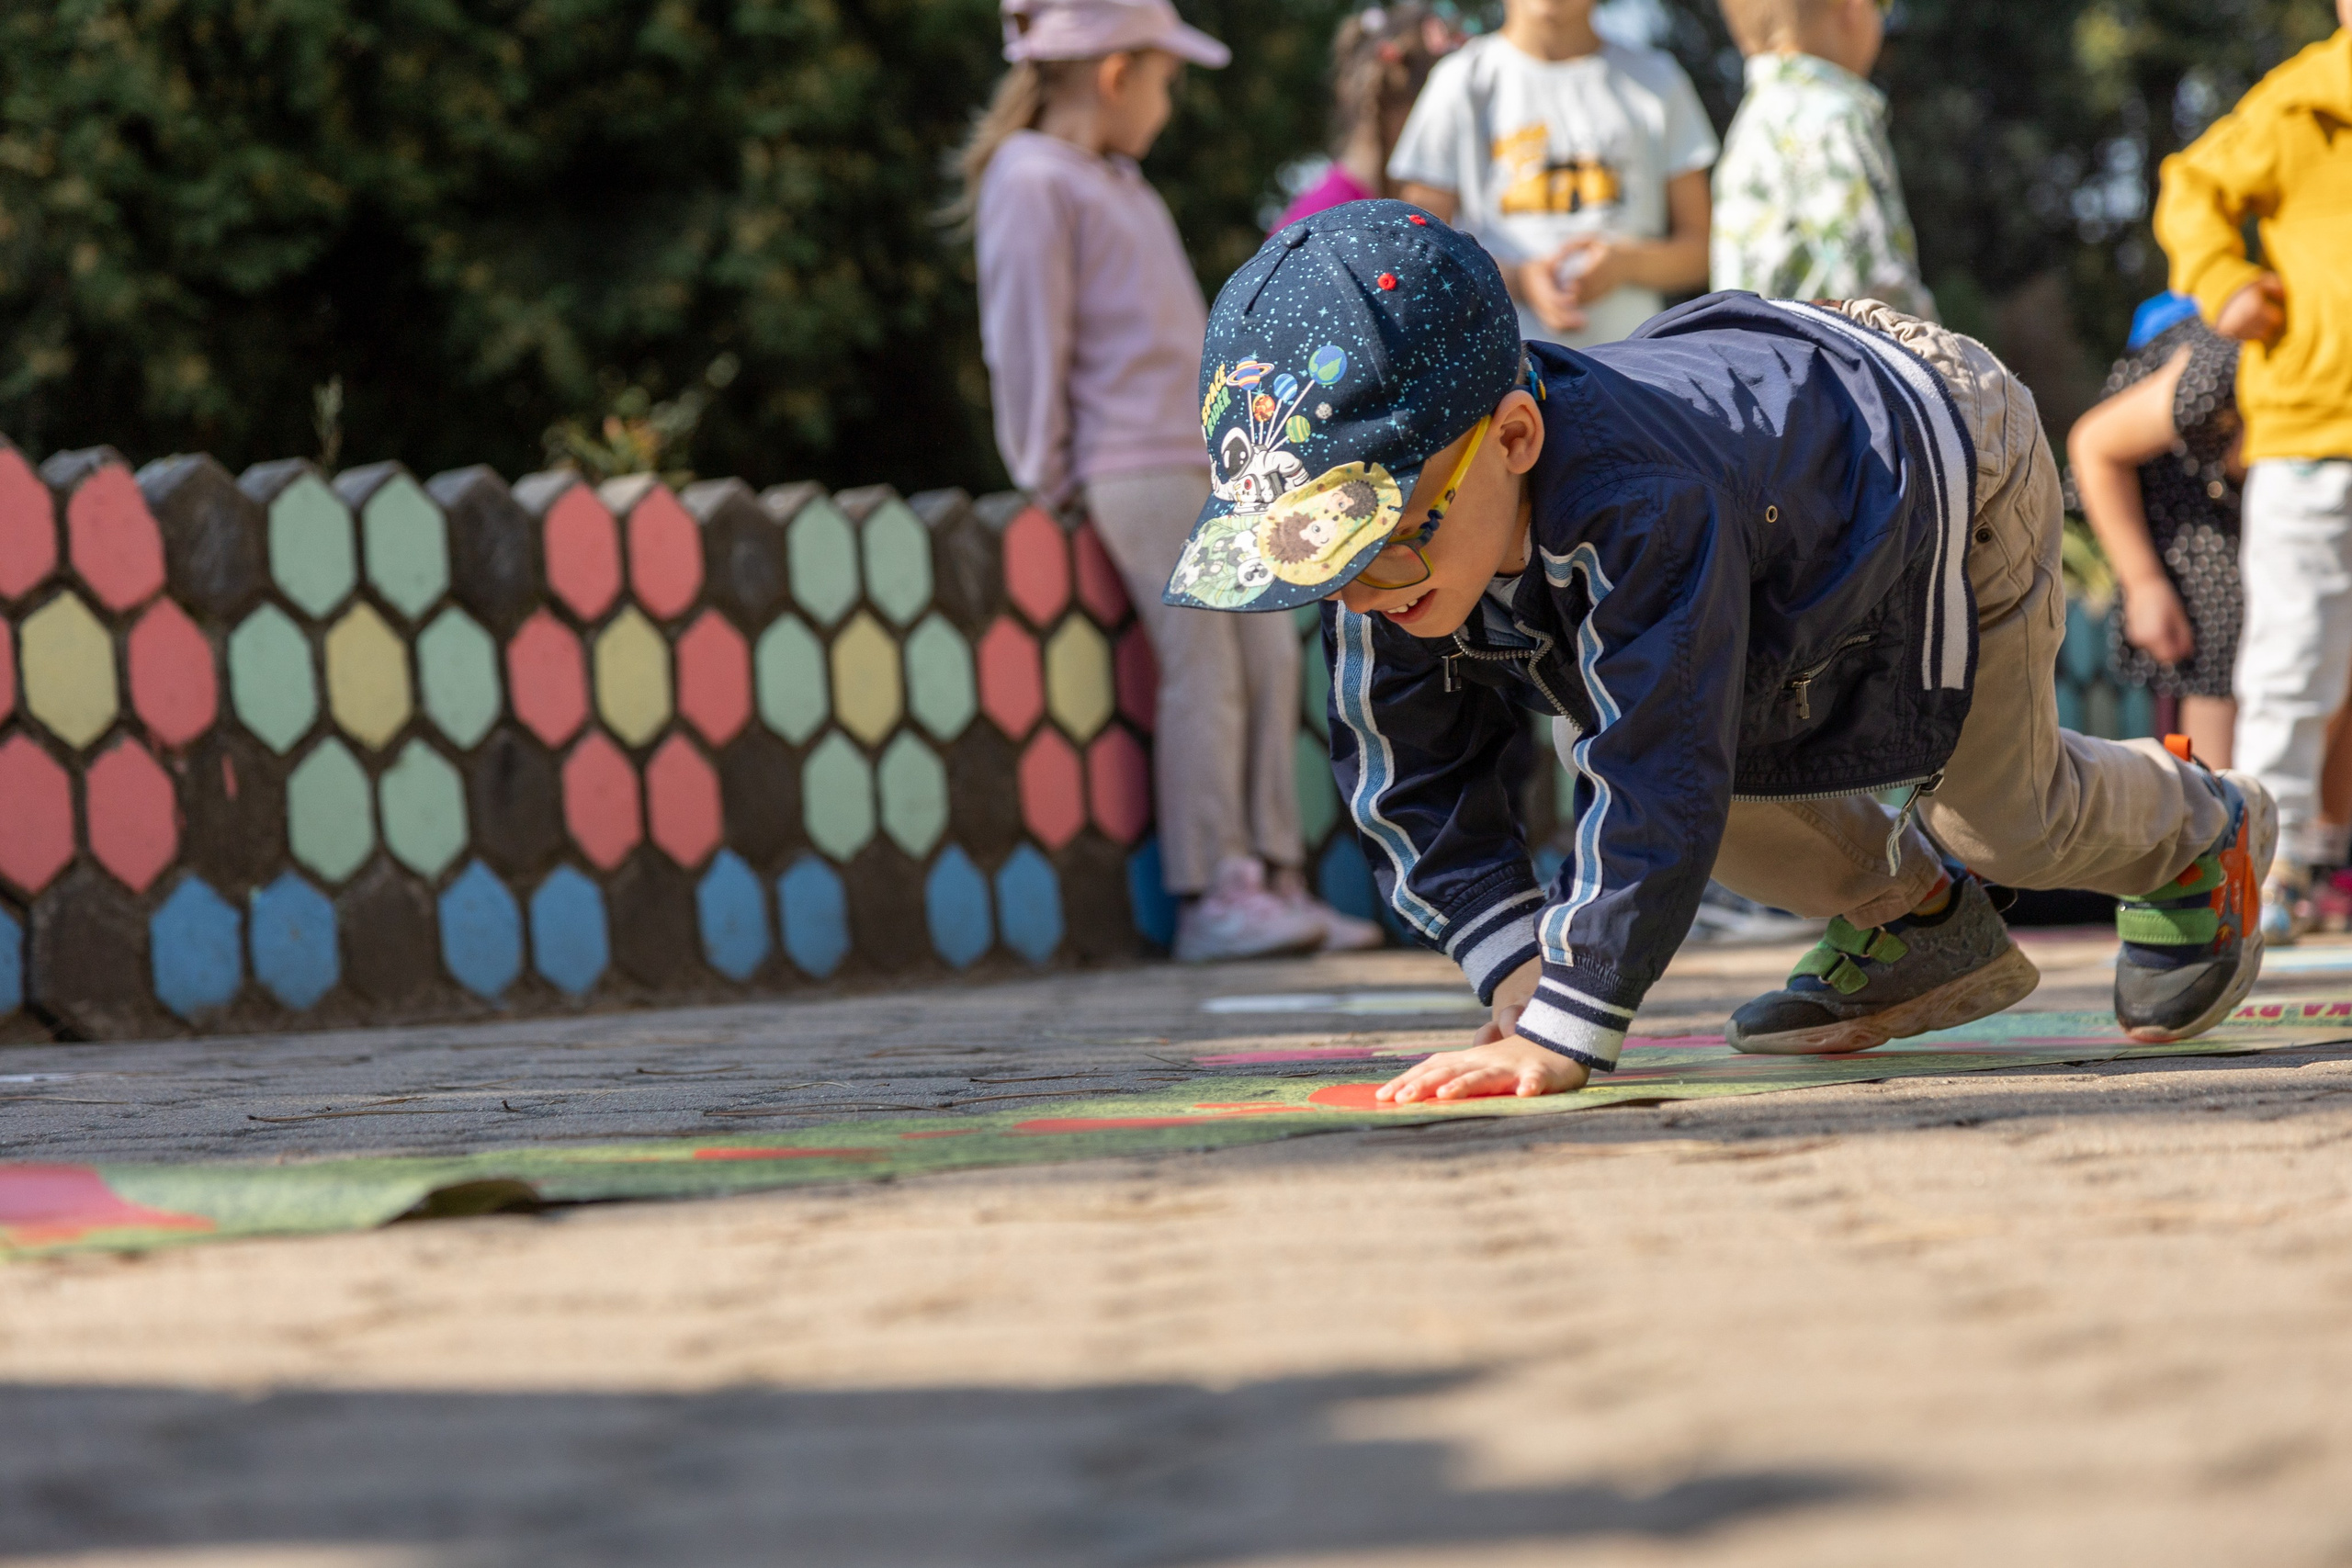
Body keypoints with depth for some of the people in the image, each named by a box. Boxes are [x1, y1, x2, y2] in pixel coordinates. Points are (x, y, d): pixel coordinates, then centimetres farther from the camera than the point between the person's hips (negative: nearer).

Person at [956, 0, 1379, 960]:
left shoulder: (1117, 185, 22)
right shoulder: (1034, 180, -7)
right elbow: (1029, 338, -9)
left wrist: (1233, 443, 17)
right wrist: (1047, 476, -8)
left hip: (1205, 460, 9)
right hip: (1134, 469, -9)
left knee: (1268, 655, 4)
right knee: (1202, 668, -12)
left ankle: (1274, 879, 7)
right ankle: (1210, 896, -10)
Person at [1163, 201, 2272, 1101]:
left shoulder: (1639, 508, -51)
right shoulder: (1388, 579, -27)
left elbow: (1657, 789, -50)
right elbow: (1417, 793, -14)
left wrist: (1562, 1037, -51)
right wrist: (1522, 976, -25)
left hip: (1947, 458, -7)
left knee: (2004, 815, 7)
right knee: (1604, 737, -1)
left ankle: (2199, 833, 43)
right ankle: (1914, 916, 21)